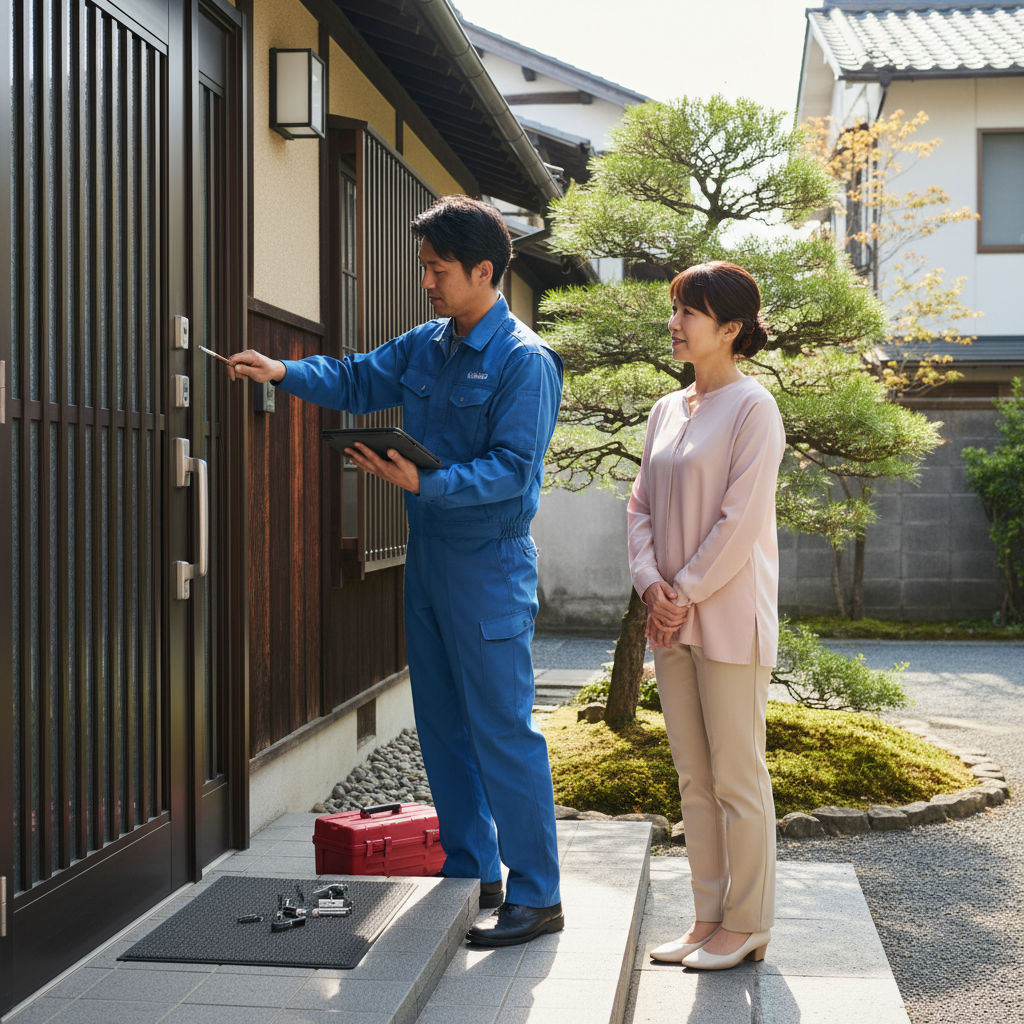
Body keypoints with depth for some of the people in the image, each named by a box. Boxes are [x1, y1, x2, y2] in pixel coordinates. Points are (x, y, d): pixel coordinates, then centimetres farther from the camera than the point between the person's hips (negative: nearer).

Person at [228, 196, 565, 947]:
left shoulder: (524, 362, -14)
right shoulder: (426, 344, 10)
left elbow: (511, 469, -19)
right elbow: (359, 381, 18)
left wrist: (426, 483, -30)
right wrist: (286, 372, 2)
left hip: (490, 564, -8)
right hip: (429, 553, 8)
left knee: (503, 728, -5)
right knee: (442, 723, 14)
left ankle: (537, 897, 4)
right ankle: (470, 872, 26)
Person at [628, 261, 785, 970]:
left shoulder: (752, 408, -9)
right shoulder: (667, 411, 13)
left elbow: (739, 521, -14)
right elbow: (642, 506, 12)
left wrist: (685, 595, -12)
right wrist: (652, 586, -3)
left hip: (730, 615, -7)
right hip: (672, 619, 7)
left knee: (737, 777, 0)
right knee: (694, 778, 12)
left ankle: (746, 925, 12)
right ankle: (710, 918, 21)